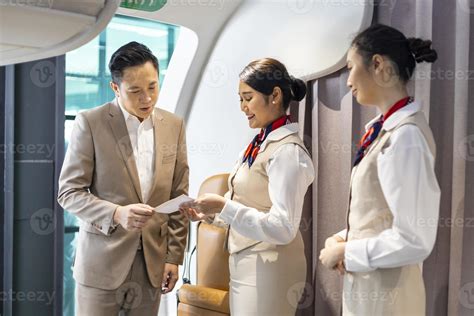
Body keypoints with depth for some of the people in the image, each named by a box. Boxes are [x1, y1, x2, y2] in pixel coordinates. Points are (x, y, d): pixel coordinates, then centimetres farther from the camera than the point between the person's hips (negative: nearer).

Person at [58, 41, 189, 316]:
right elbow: (69, 192, -6)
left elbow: (178, 196, 8)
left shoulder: (174, 125, 5)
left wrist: (174, 256, 5)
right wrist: (117, 214, -22)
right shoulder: (90, 123, -7)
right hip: (102, 261, -3)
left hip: (152, 262, 3)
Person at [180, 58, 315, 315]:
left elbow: (283, 228, -23)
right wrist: (210, 212, 0)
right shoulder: (260, 143, 7)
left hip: (268, 271, -8)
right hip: (244, 264, 8)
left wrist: (225, 207, -24)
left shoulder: (288, 151, -18)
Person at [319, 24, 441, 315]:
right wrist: (342, 239, -1)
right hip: (367, 285, 7)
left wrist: (346, 253, -14)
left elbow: (413, 241, -24)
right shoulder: (383, 128, 4)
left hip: (384, 293, -7)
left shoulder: (406, 135, -22)